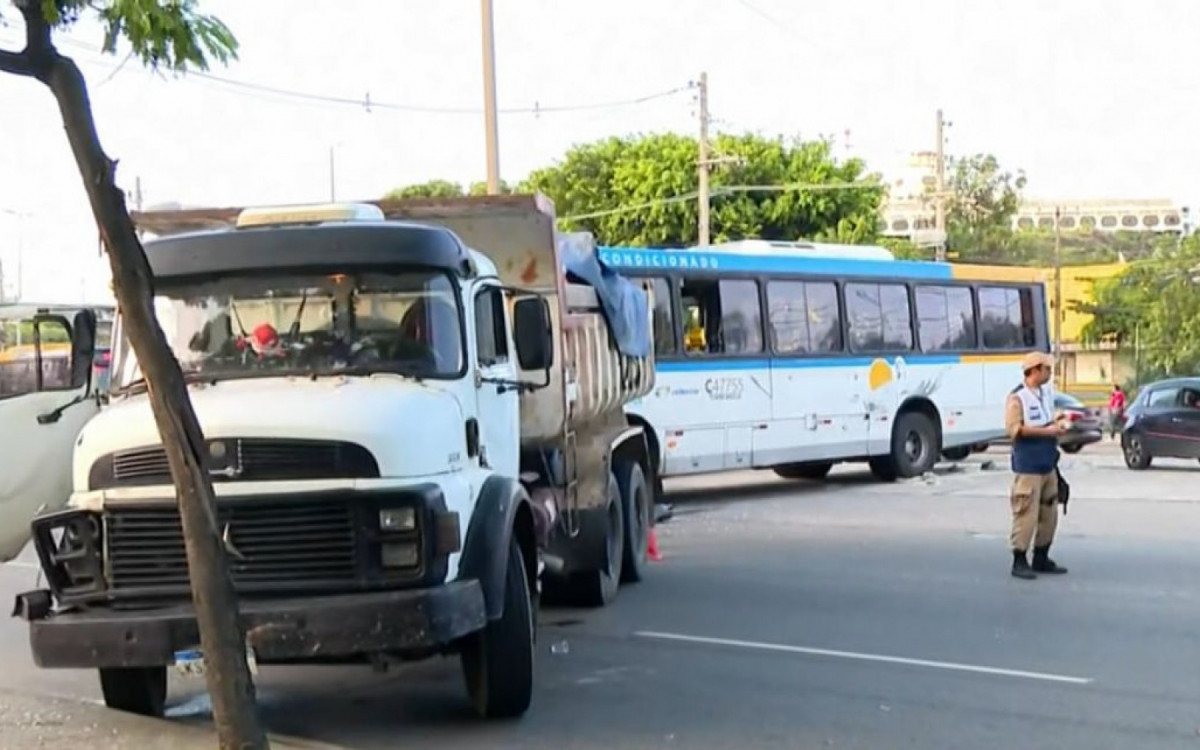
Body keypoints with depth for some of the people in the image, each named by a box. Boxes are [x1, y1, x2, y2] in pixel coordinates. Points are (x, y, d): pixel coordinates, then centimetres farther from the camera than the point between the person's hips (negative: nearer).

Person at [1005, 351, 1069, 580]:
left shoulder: (1046, 393, 13)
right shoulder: (1017, 397, -12)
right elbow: (1014, 428, -20)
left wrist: (1056, 424, 6)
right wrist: (1046, 431, -20)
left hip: (1048, 464, 8)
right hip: (1027, 465, -8)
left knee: (1049, 513, 12)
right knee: (1026, 514, -8)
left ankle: (1041, 558, 22)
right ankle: (1019, 561, 0)